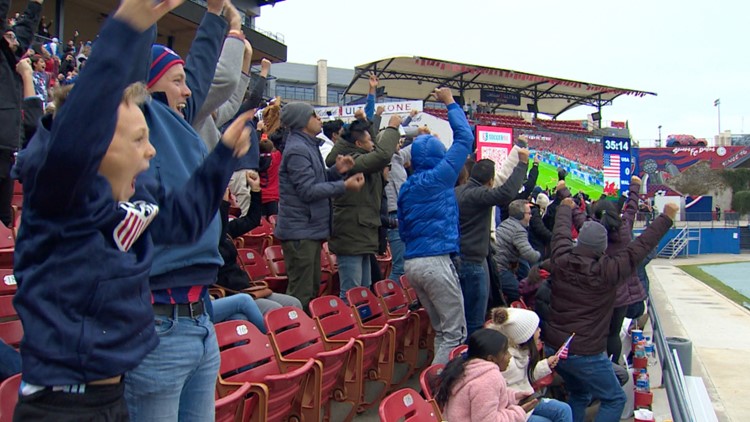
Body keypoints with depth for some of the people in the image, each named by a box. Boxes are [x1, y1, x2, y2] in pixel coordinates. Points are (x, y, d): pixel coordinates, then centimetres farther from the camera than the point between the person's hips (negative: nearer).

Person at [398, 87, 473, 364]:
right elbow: (464, 137, -1)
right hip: (436, 261, -8)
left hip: (411, 262, 8)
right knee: (455, 333, -2)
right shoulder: (438, 177, -6)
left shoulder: (406, 187, 14)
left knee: (441, 329, 16)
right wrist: (450, 103, 9)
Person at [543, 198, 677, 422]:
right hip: (585, 353, -6)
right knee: (614, 400, 11)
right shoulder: (607, 271, -19)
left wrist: (565, 208, 33)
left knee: (579, 394, 27)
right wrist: (666, 218, 0)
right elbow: (641, 246, -11)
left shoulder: (561, 261, -7)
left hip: (552, 347, 6)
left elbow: (561, 231, 13)